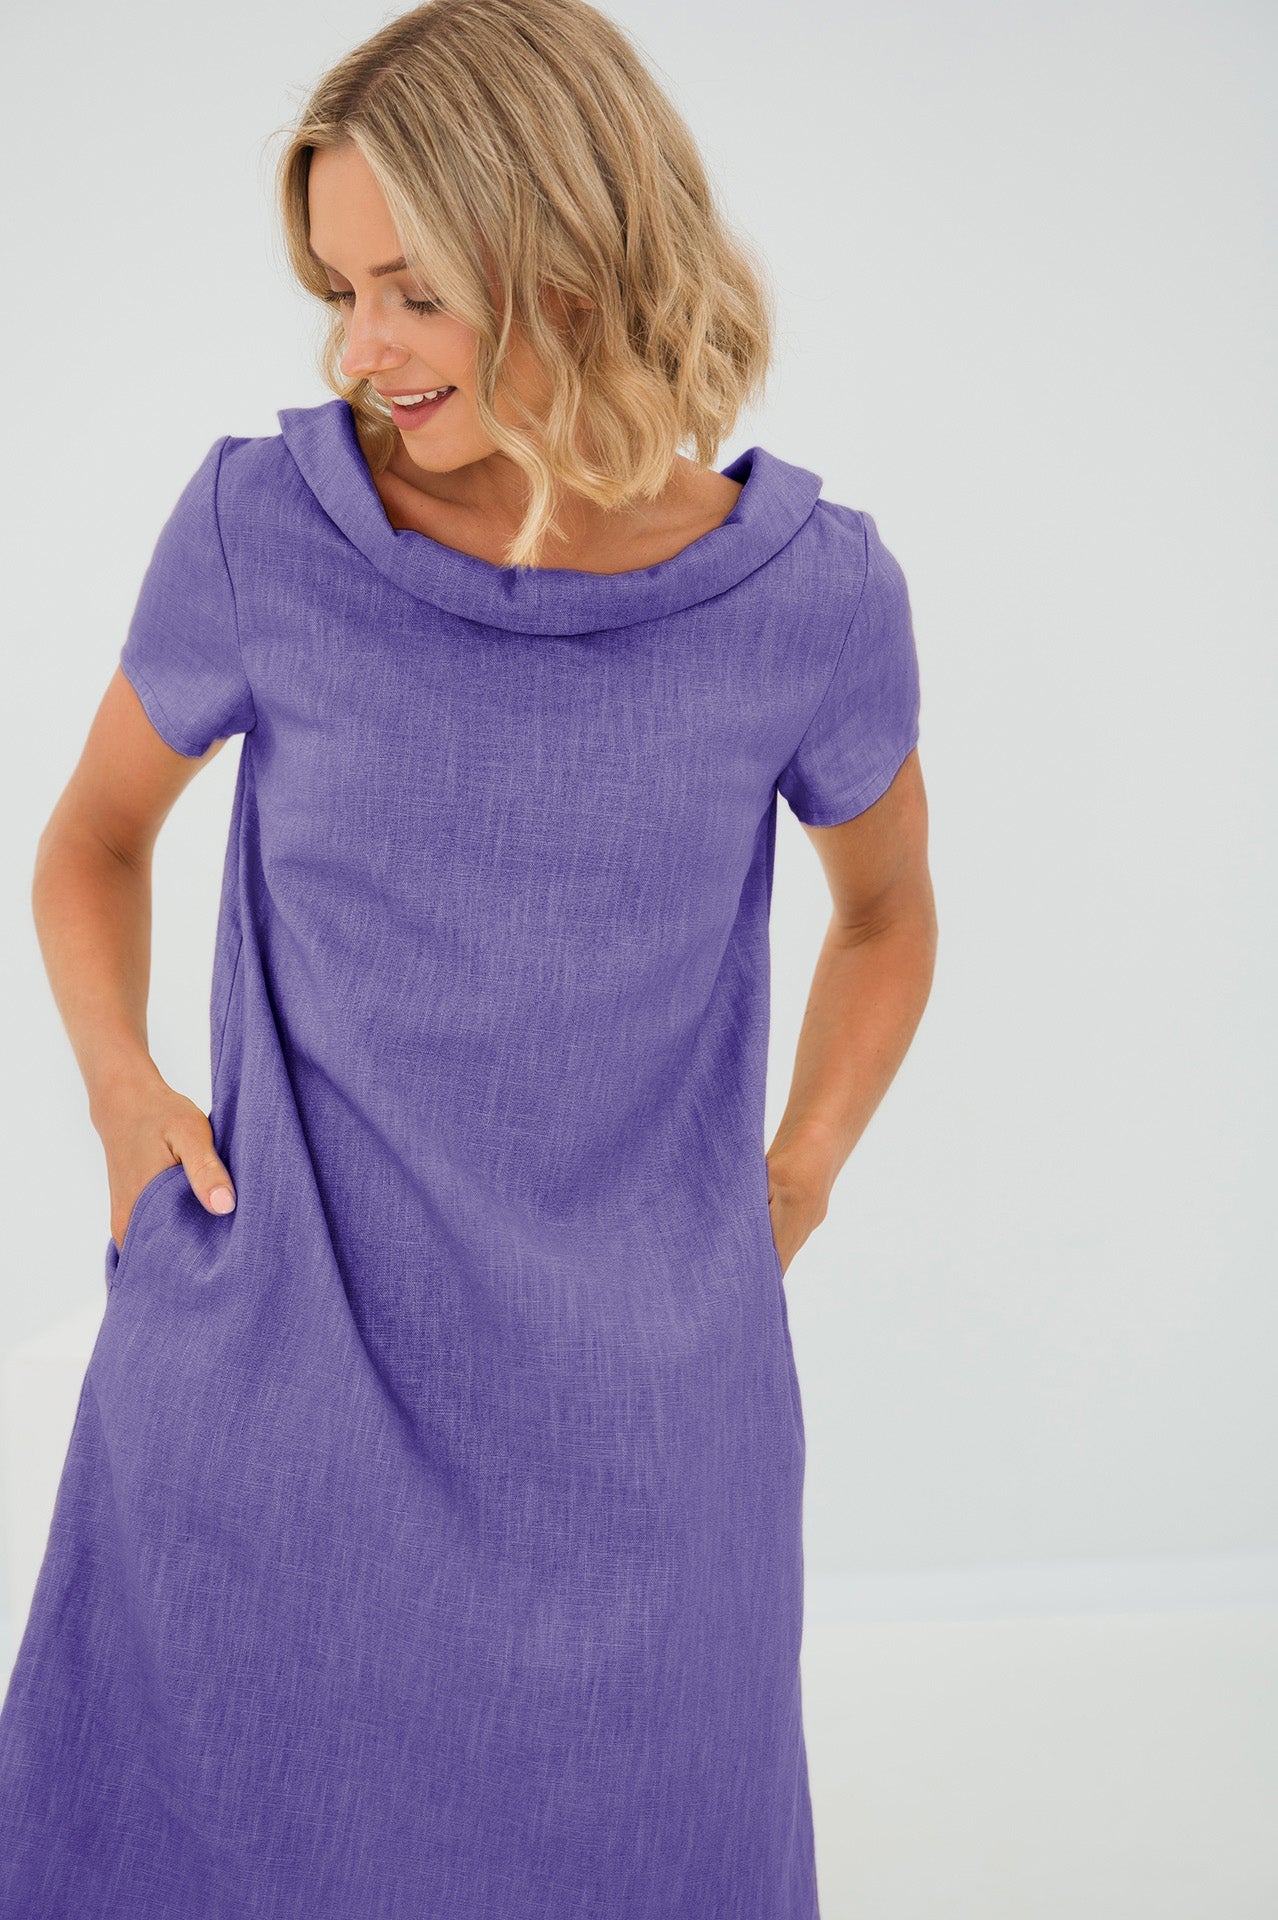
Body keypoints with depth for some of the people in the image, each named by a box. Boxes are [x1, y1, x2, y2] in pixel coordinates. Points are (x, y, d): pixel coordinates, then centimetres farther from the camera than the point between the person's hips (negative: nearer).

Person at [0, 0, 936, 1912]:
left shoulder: (808, 590, -6)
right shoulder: (261, 523, -6)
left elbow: (888, 903, 13)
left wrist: (789, 1193, 5)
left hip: (634, 1412, 1)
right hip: (275, 1371, 0)